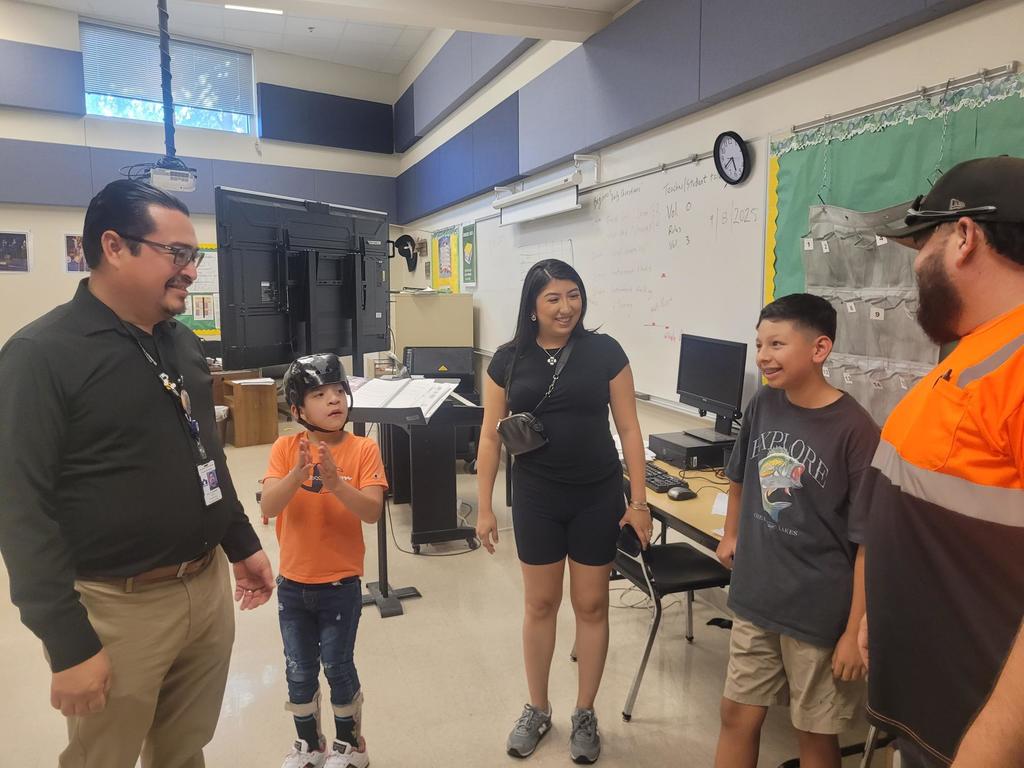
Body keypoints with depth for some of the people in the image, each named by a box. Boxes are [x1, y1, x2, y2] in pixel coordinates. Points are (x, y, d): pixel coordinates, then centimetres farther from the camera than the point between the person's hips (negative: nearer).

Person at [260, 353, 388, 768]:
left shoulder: (363, 449, -12)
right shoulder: (285, 448, -8)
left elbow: (373, 511, -21)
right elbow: (268, 507, -18)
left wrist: (335, 483, -36)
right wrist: (297, 475, -35)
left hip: (341, 584, -2)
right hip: (292, 584, 2)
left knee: (337, 667, 11)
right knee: (299, 673, 16)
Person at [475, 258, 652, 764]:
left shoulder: (604, 352, -6)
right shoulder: (509, 360, -3)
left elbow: (628, 428, -2)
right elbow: (491, 437, 2)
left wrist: (639, 500, -4)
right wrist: (484, 508, 1)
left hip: (597, 497, 0)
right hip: (536, 499, 1)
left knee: (591, 605, 11)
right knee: (540, 604, 13)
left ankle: (585, 714, 31)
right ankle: (537, 710, 34)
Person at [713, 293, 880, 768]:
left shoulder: (854, 430, -19)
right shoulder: (763, 405, -3)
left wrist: (856, 631, -14)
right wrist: (731, 535, 16)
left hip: (821, 613, -5)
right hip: (754, 598, 5)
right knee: (737, 716, 17)